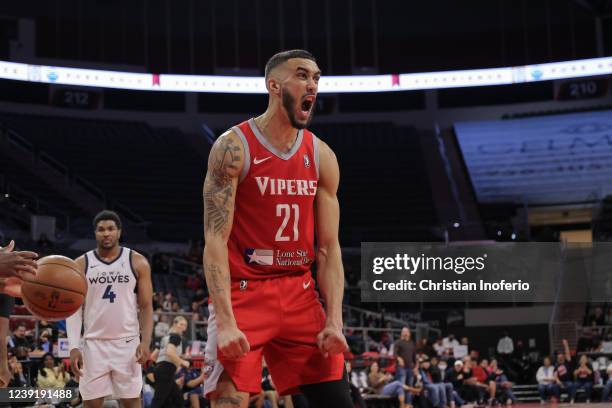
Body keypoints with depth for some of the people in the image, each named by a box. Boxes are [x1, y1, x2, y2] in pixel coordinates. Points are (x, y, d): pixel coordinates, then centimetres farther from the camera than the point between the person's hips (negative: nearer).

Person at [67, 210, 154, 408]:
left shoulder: (137, 262, 1)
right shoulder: (81, 264, 3)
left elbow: (146, 306, 1)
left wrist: (145, 341, -12)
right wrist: (74, 347, -9)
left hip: (127, 342, -1)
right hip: (94, 343, 1)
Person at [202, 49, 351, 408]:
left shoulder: (322, 156, 5)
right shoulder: (234, 147, -9)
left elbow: (329, 248, 5)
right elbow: (215, 240, -14)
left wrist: (334, 321, -7)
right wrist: (226, 322, -23)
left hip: (299, 294, 5)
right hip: (243, 293, -5)